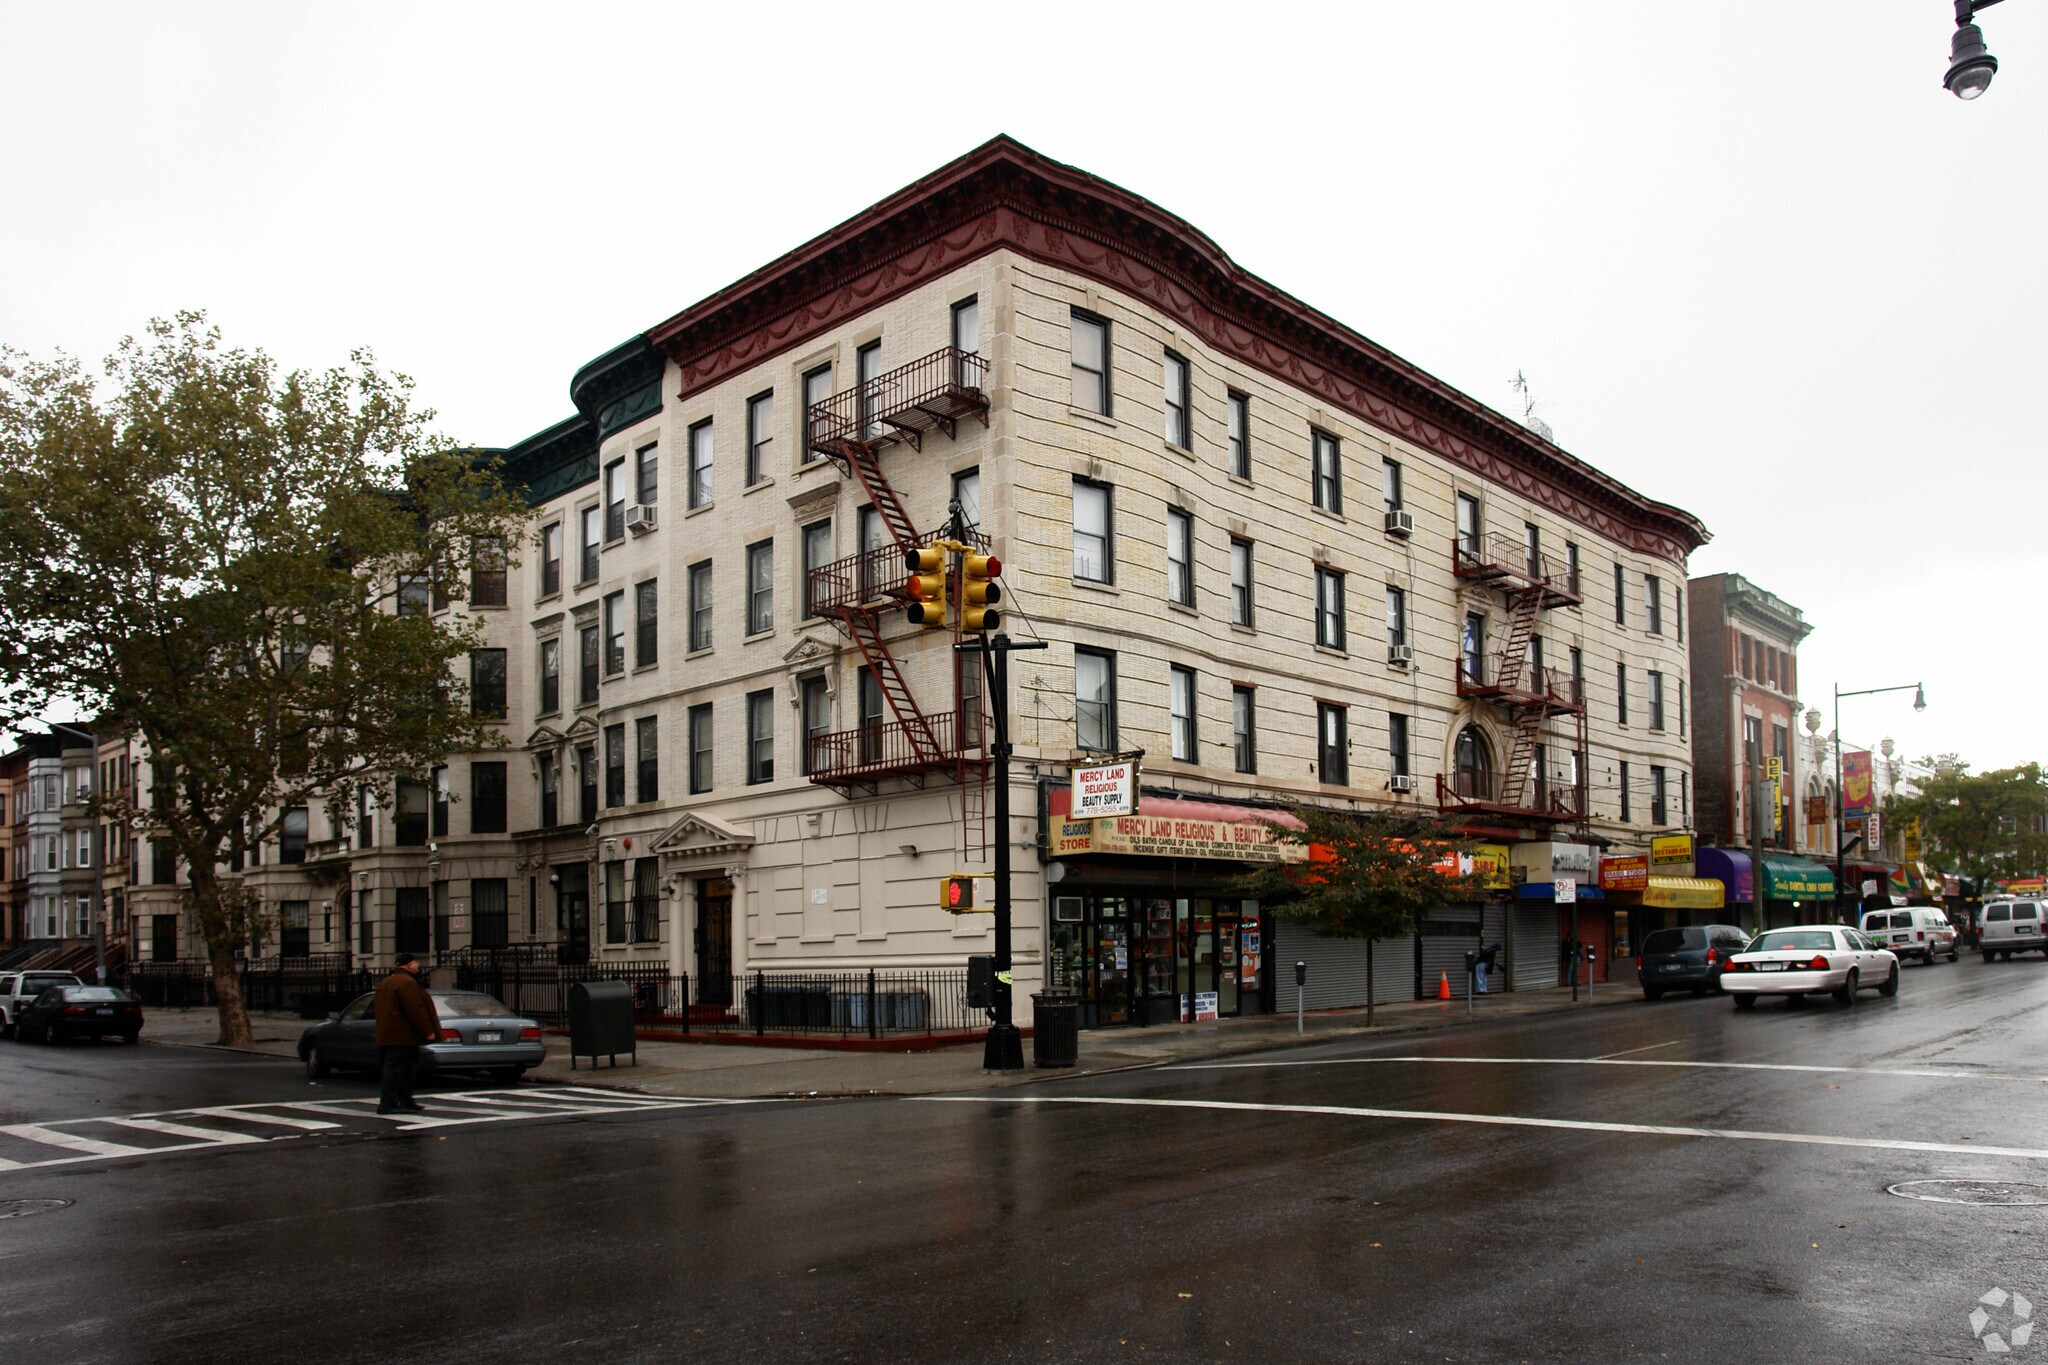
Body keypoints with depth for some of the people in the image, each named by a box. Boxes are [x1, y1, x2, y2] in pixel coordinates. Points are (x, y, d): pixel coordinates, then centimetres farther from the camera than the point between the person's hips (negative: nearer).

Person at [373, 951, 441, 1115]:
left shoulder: (385, 983, 19)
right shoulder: (407, 982, -15)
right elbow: (416, 1010, -20)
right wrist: (428, 1031, -16)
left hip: (387, 1035, 10)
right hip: (402, 1036, -10)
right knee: (395, 1069, -8)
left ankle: (406, 1102, 19)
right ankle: (388, 1104, -8)